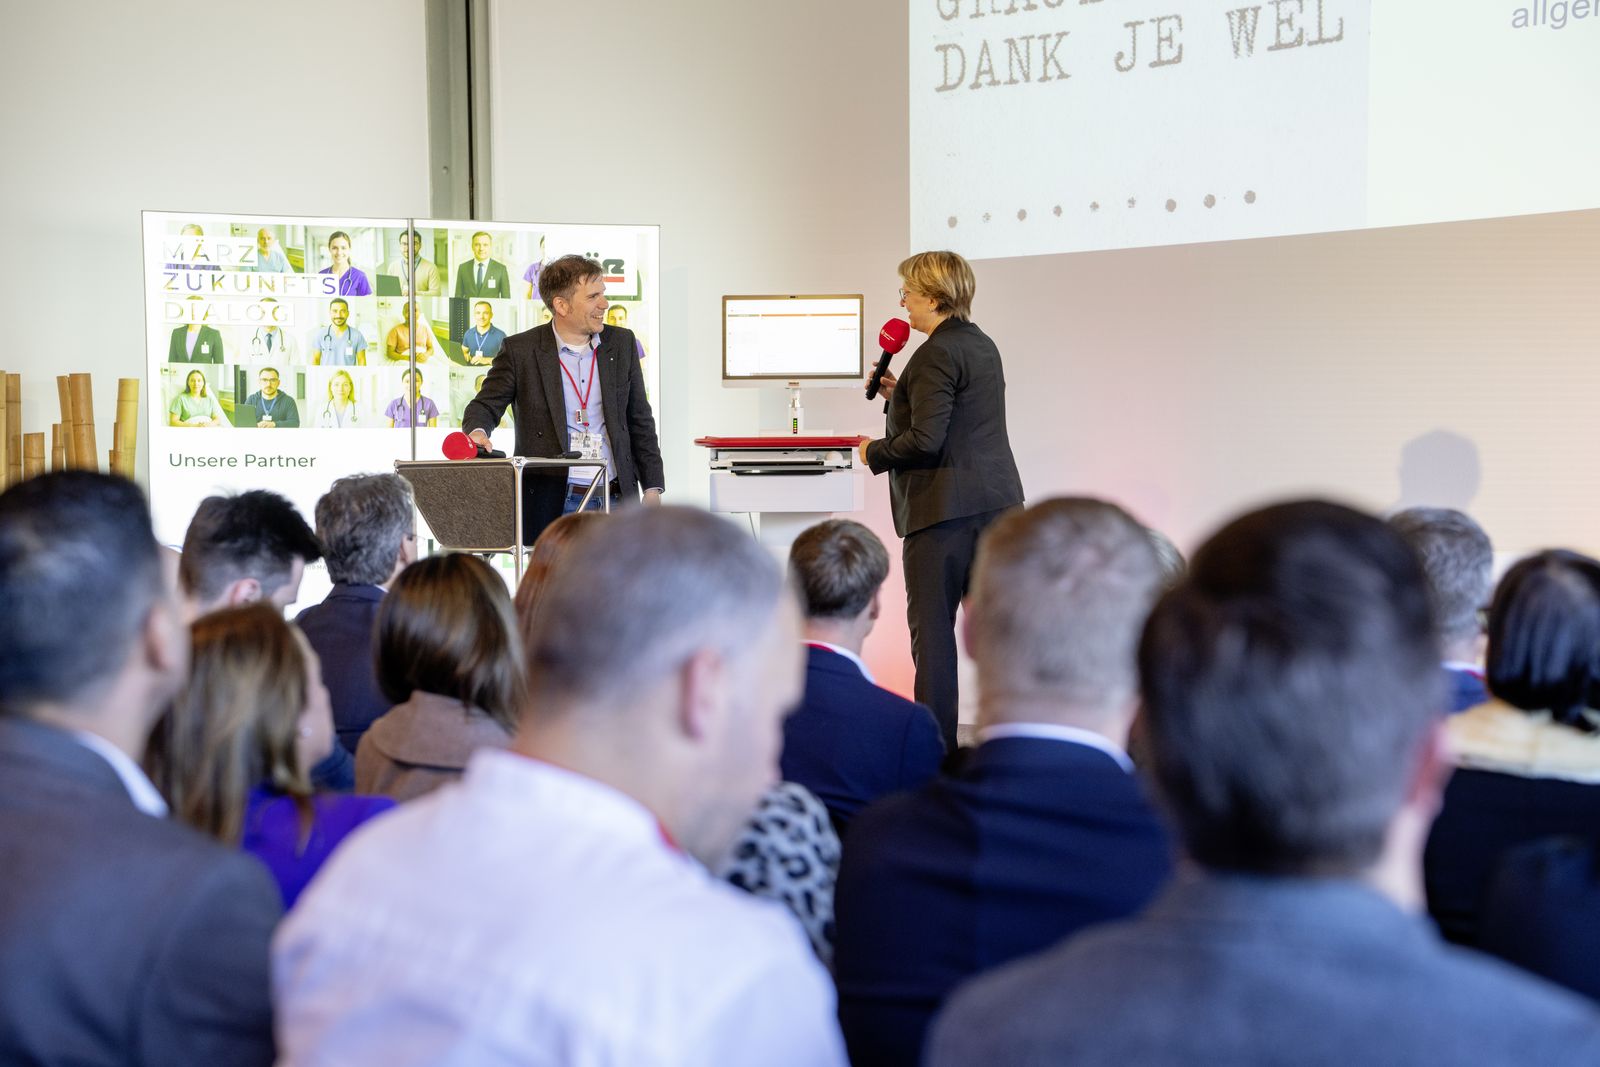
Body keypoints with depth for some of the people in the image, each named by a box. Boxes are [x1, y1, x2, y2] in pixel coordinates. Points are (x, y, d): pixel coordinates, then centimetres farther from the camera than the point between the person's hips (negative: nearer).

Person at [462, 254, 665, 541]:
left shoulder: (622, 343, 10)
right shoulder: (520, 350, 0)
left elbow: (640, 421, 15)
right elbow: (485, 405, 4)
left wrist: (653, 490, 9)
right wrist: (477, 432, -21)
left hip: (616, 502, 3)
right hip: (551, 504, -3)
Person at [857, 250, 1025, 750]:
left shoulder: (936, 354, -15)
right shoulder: (982, 345, 14)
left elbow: (925, 440, -20)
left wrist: (875, 452, -5)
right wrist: (900, 395, 17)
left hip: (944, 506, -9)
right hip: (997, 498, 9)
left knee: (932, 625, -2)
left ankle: (937, 742, -1)